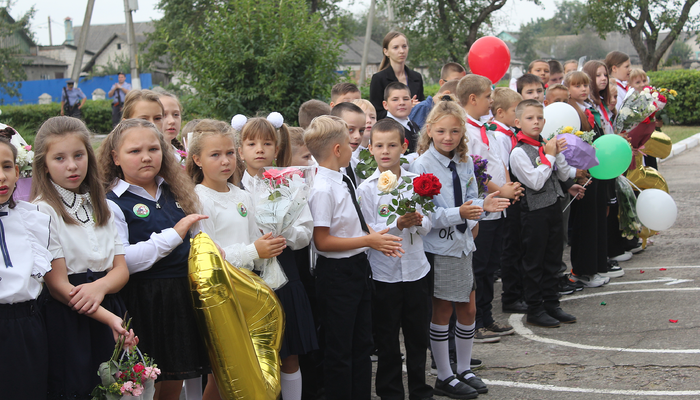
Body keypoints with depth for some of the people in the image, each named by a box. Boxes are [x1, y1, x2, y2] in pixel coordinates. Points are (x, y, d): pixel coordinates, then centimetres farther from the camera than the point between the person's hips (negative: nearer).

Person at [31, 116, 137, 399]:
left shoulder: (102, 207, 13)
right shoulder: (43, 211, -7)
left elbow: (122, 268, 7)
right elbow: (58, 284, -12)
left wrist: (100, 286, -17)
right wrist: (108, 318, -22)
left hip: (110, 311, 6)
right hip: (66, 320, -5)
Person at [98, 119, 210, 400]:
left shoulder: (175, 193, 12)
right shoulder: (112, 204, -9)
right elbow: (120, 261, -22)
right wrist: (174, 235, -21)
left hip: (181, 296, 6)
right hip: (143, 302, -6)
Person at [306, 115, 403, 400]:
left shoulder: (344, 181, 6)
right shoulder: (323, 189, -21)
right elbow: (322, 241, -22)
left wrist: (376, 237, 1)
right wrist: (368, 241, -19)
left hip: (358, 268, 9)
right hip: (336, 273, -9)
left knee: (362, 345, 18)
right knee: (339, 351, 4)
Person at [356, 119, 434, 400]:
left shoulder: (416, 181, 2)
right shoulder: (366, 188, -6)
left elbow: (427, 225, 5)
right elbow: (366, 233, -11)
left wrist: (417, 222, -16)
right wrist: (397, 225, -22)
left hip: (416, 269, 3)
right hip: (383, 272, -2)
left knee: (418, 335, 12)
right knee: (387, 338, 7)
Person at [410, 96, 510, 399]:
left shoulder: (465, 163, 5)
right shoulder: (422, 165, -15)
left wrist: (482, 206, -7)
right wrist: (459, 214, -28)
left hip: (462, 243, 7)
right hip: (438, 247, -6)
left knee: (468, 310, 14)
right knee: (441, 312, 5)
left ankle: (464, 370, 30)